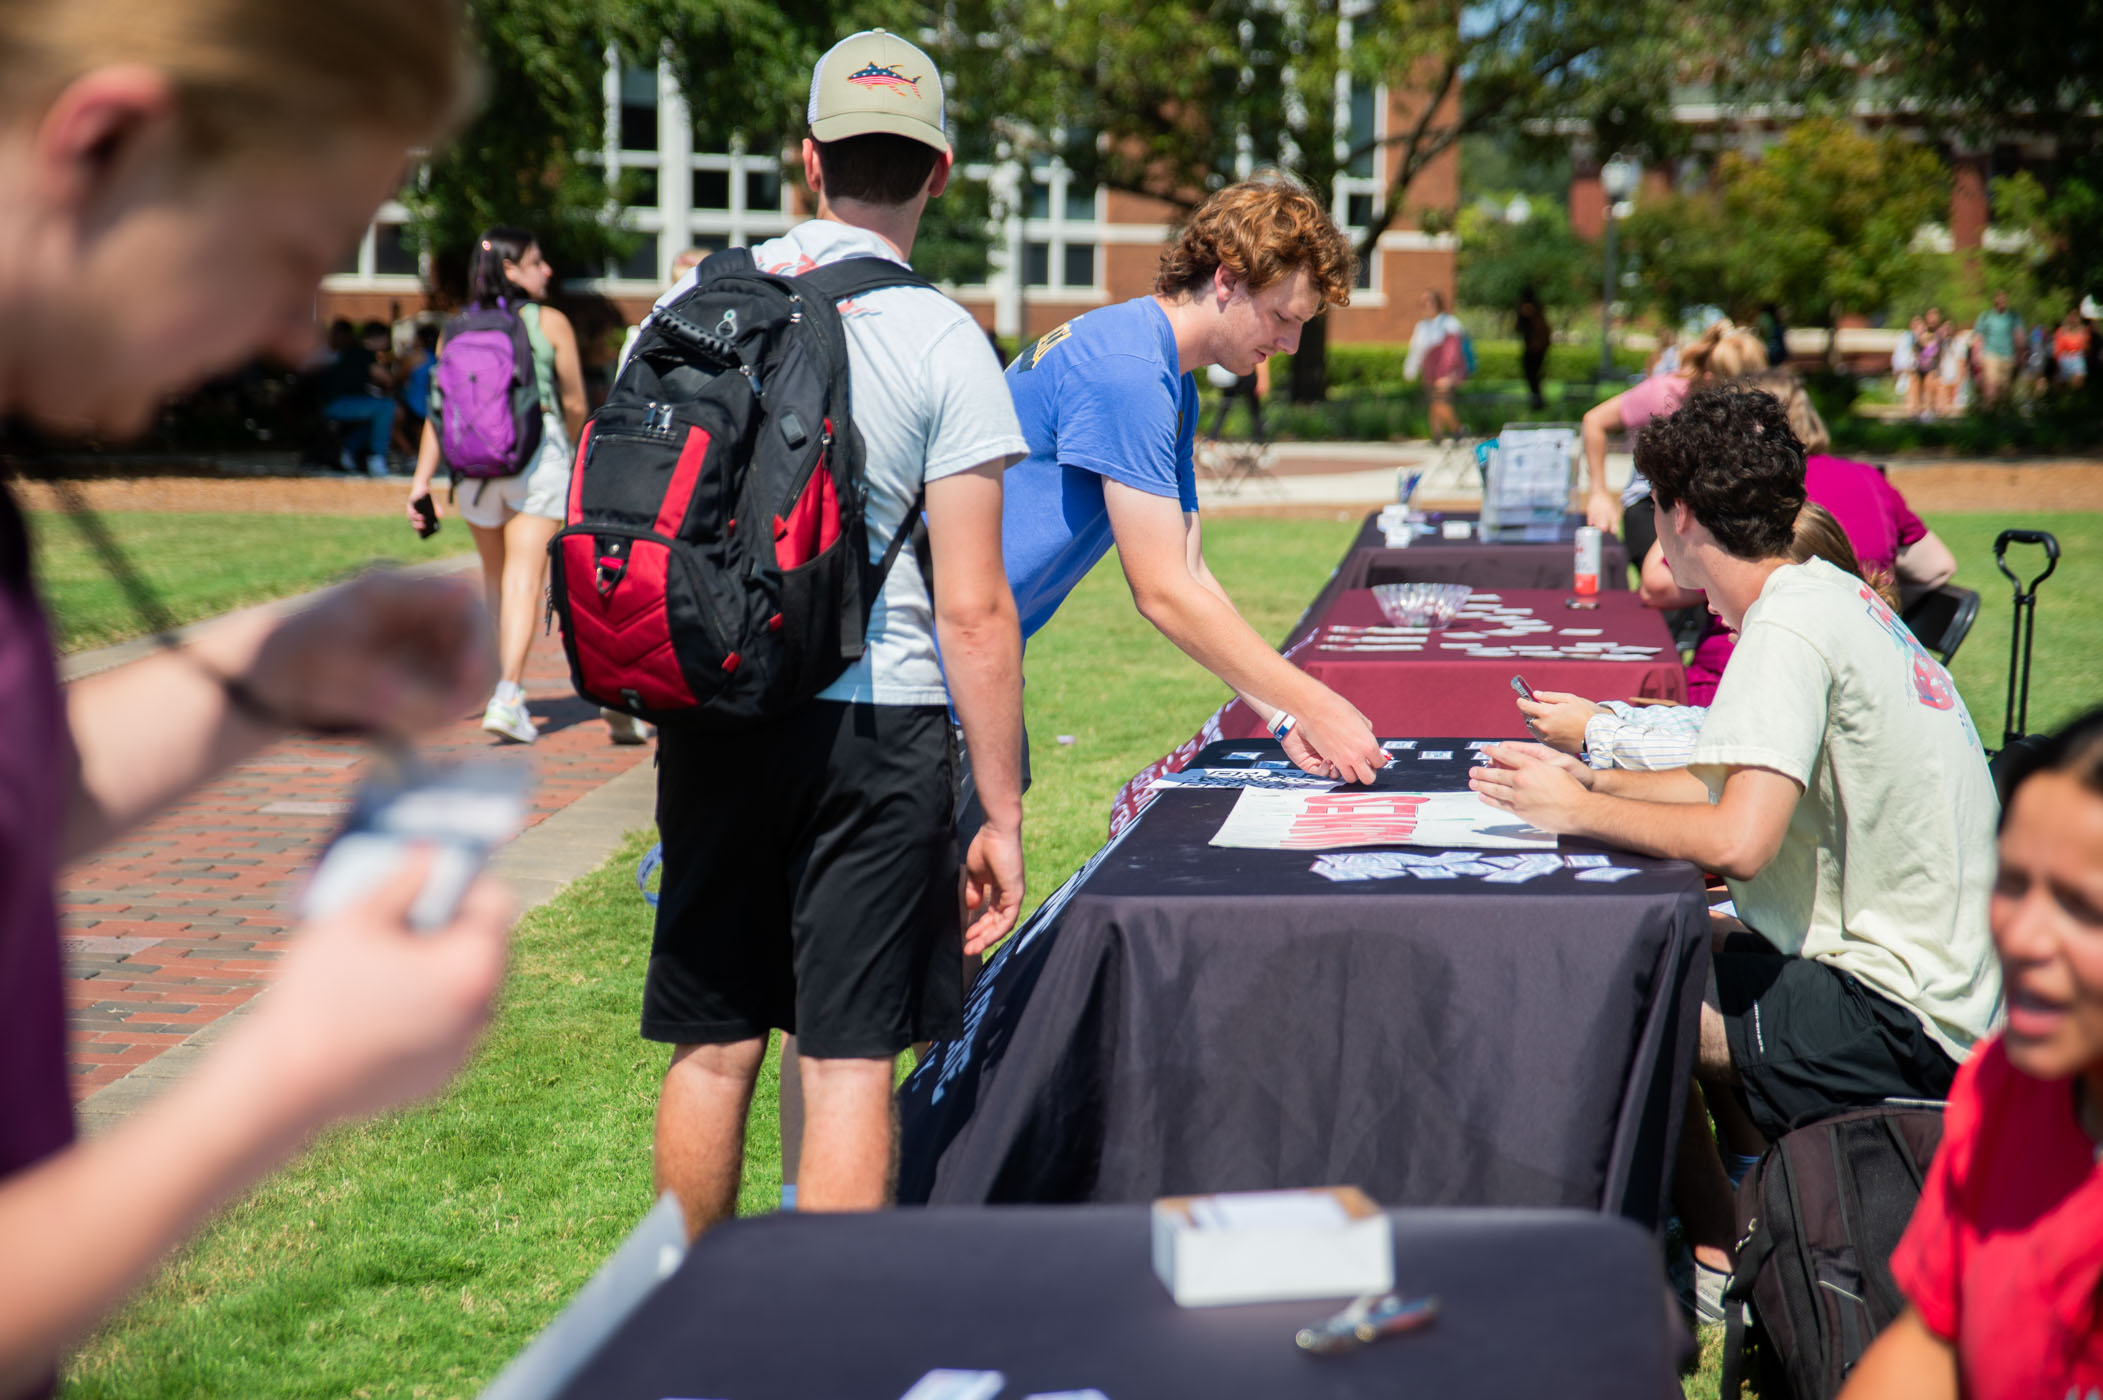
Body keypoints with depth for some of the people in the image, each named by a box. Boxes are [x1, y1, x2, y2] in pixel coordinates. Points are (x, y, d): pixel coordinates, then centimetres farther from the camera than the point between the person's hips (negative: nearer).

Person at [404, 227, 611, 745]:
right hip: (539, 457, -4)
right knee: (523, 581, -7)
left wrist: (422, 480, 0)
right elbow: (575, 404, 3)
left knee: (496, 578, 19)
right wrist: (567, 448, 22)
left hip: (474, 463, 4)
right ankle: (506, 699, -19)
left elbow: (438, 410, 1)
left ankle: (503, 688, 29)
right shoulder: (550, 323, -1)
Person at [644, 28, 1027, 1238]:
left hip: (713, 718, 4)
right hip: (875, 724, -4)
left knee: (713, 1048, 14)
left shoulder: (693, 303, 5)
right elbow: (973, 611, -10)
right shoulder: (942, 342, -7)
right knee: (849, 1062, 2)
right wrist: (1003, 813, -5)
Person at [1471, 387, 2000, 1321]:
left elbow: (1739, 841, -29)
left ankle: (1723, 1268, 4)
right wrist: (1589, 779, 11)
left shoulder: (1787, 628, -19)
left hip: (1904, 1023, -10)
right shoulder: (1830, 595, 11)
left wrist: (1577, 812, -15)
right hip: (1941, 984, 10)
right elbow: (1753, 784, 20)